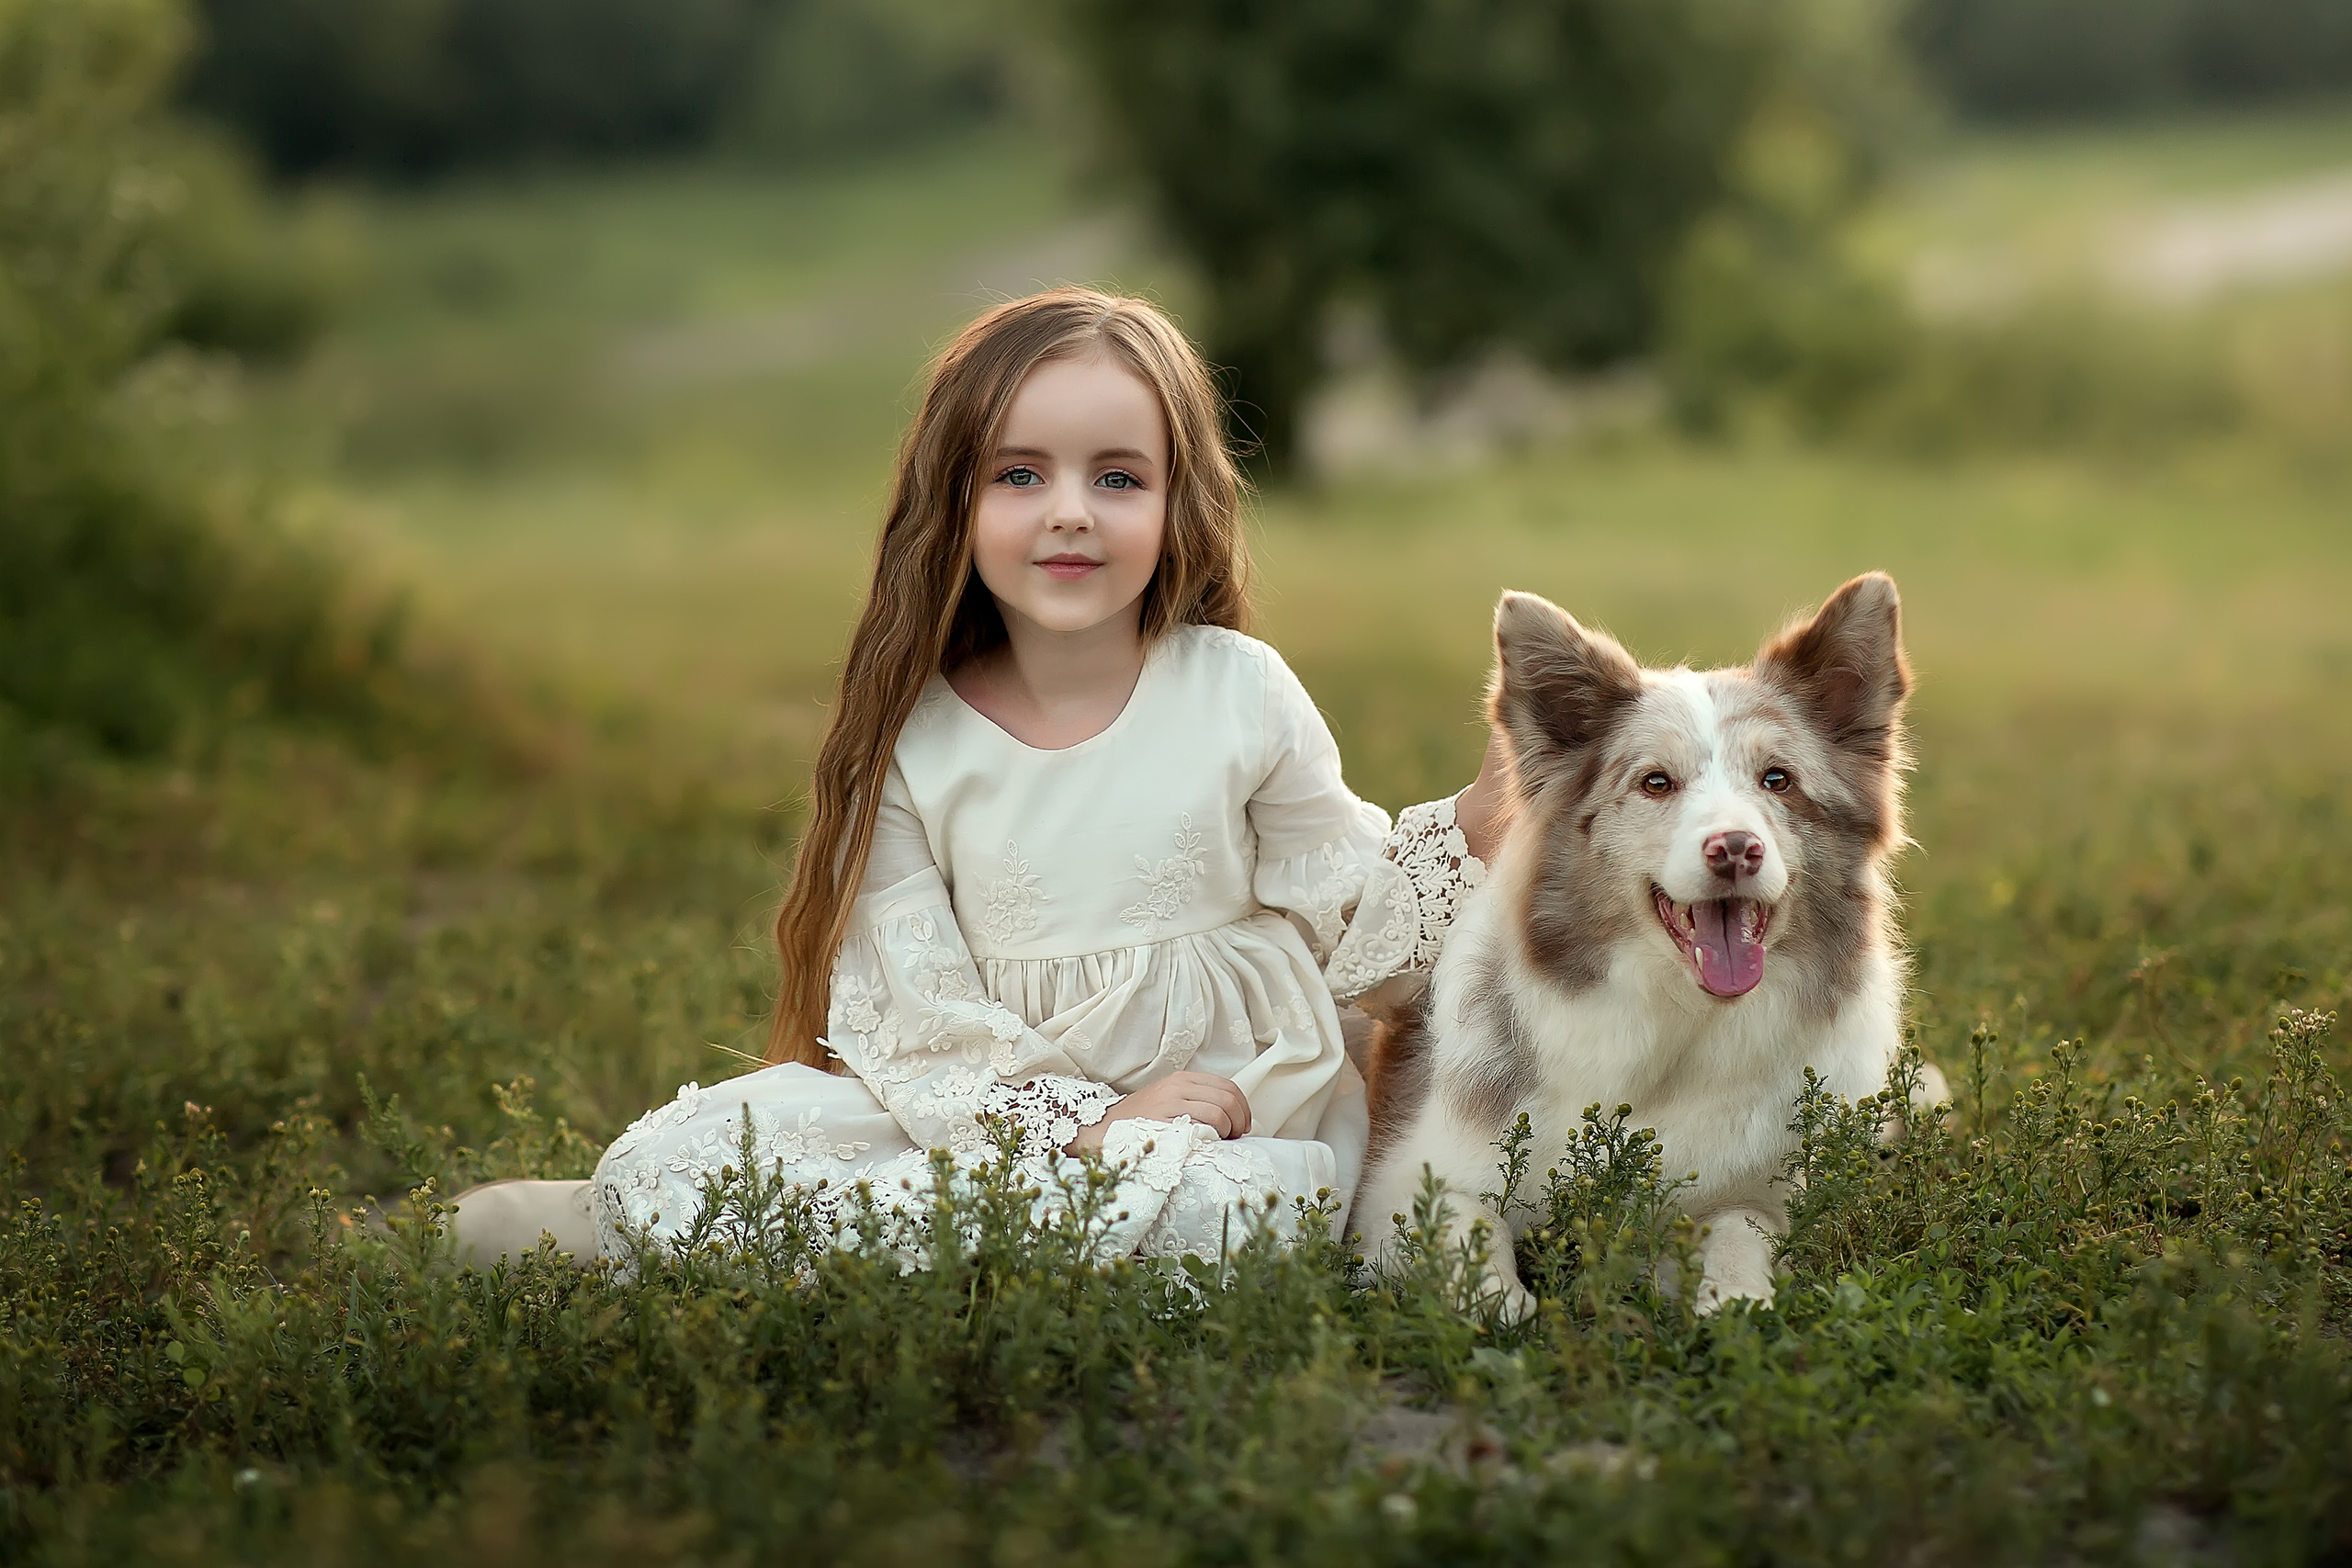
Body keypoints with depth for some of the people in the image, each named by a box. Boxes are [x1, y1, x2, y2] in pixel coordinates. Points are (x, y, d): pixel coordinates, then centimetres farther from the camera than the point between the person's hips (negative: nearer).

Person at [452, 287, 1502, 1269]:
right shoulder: (912, 741, -2)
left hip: (1238, 1105, 1)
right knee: (658, 1166, -24)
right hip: (997, 1113, -1)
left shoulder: (1242, 693, 0)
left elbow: (1343, 913, 8)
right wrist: (1081, 1120, -18)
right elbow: (910, 1012, -6)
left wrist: (1476, 821, -8)